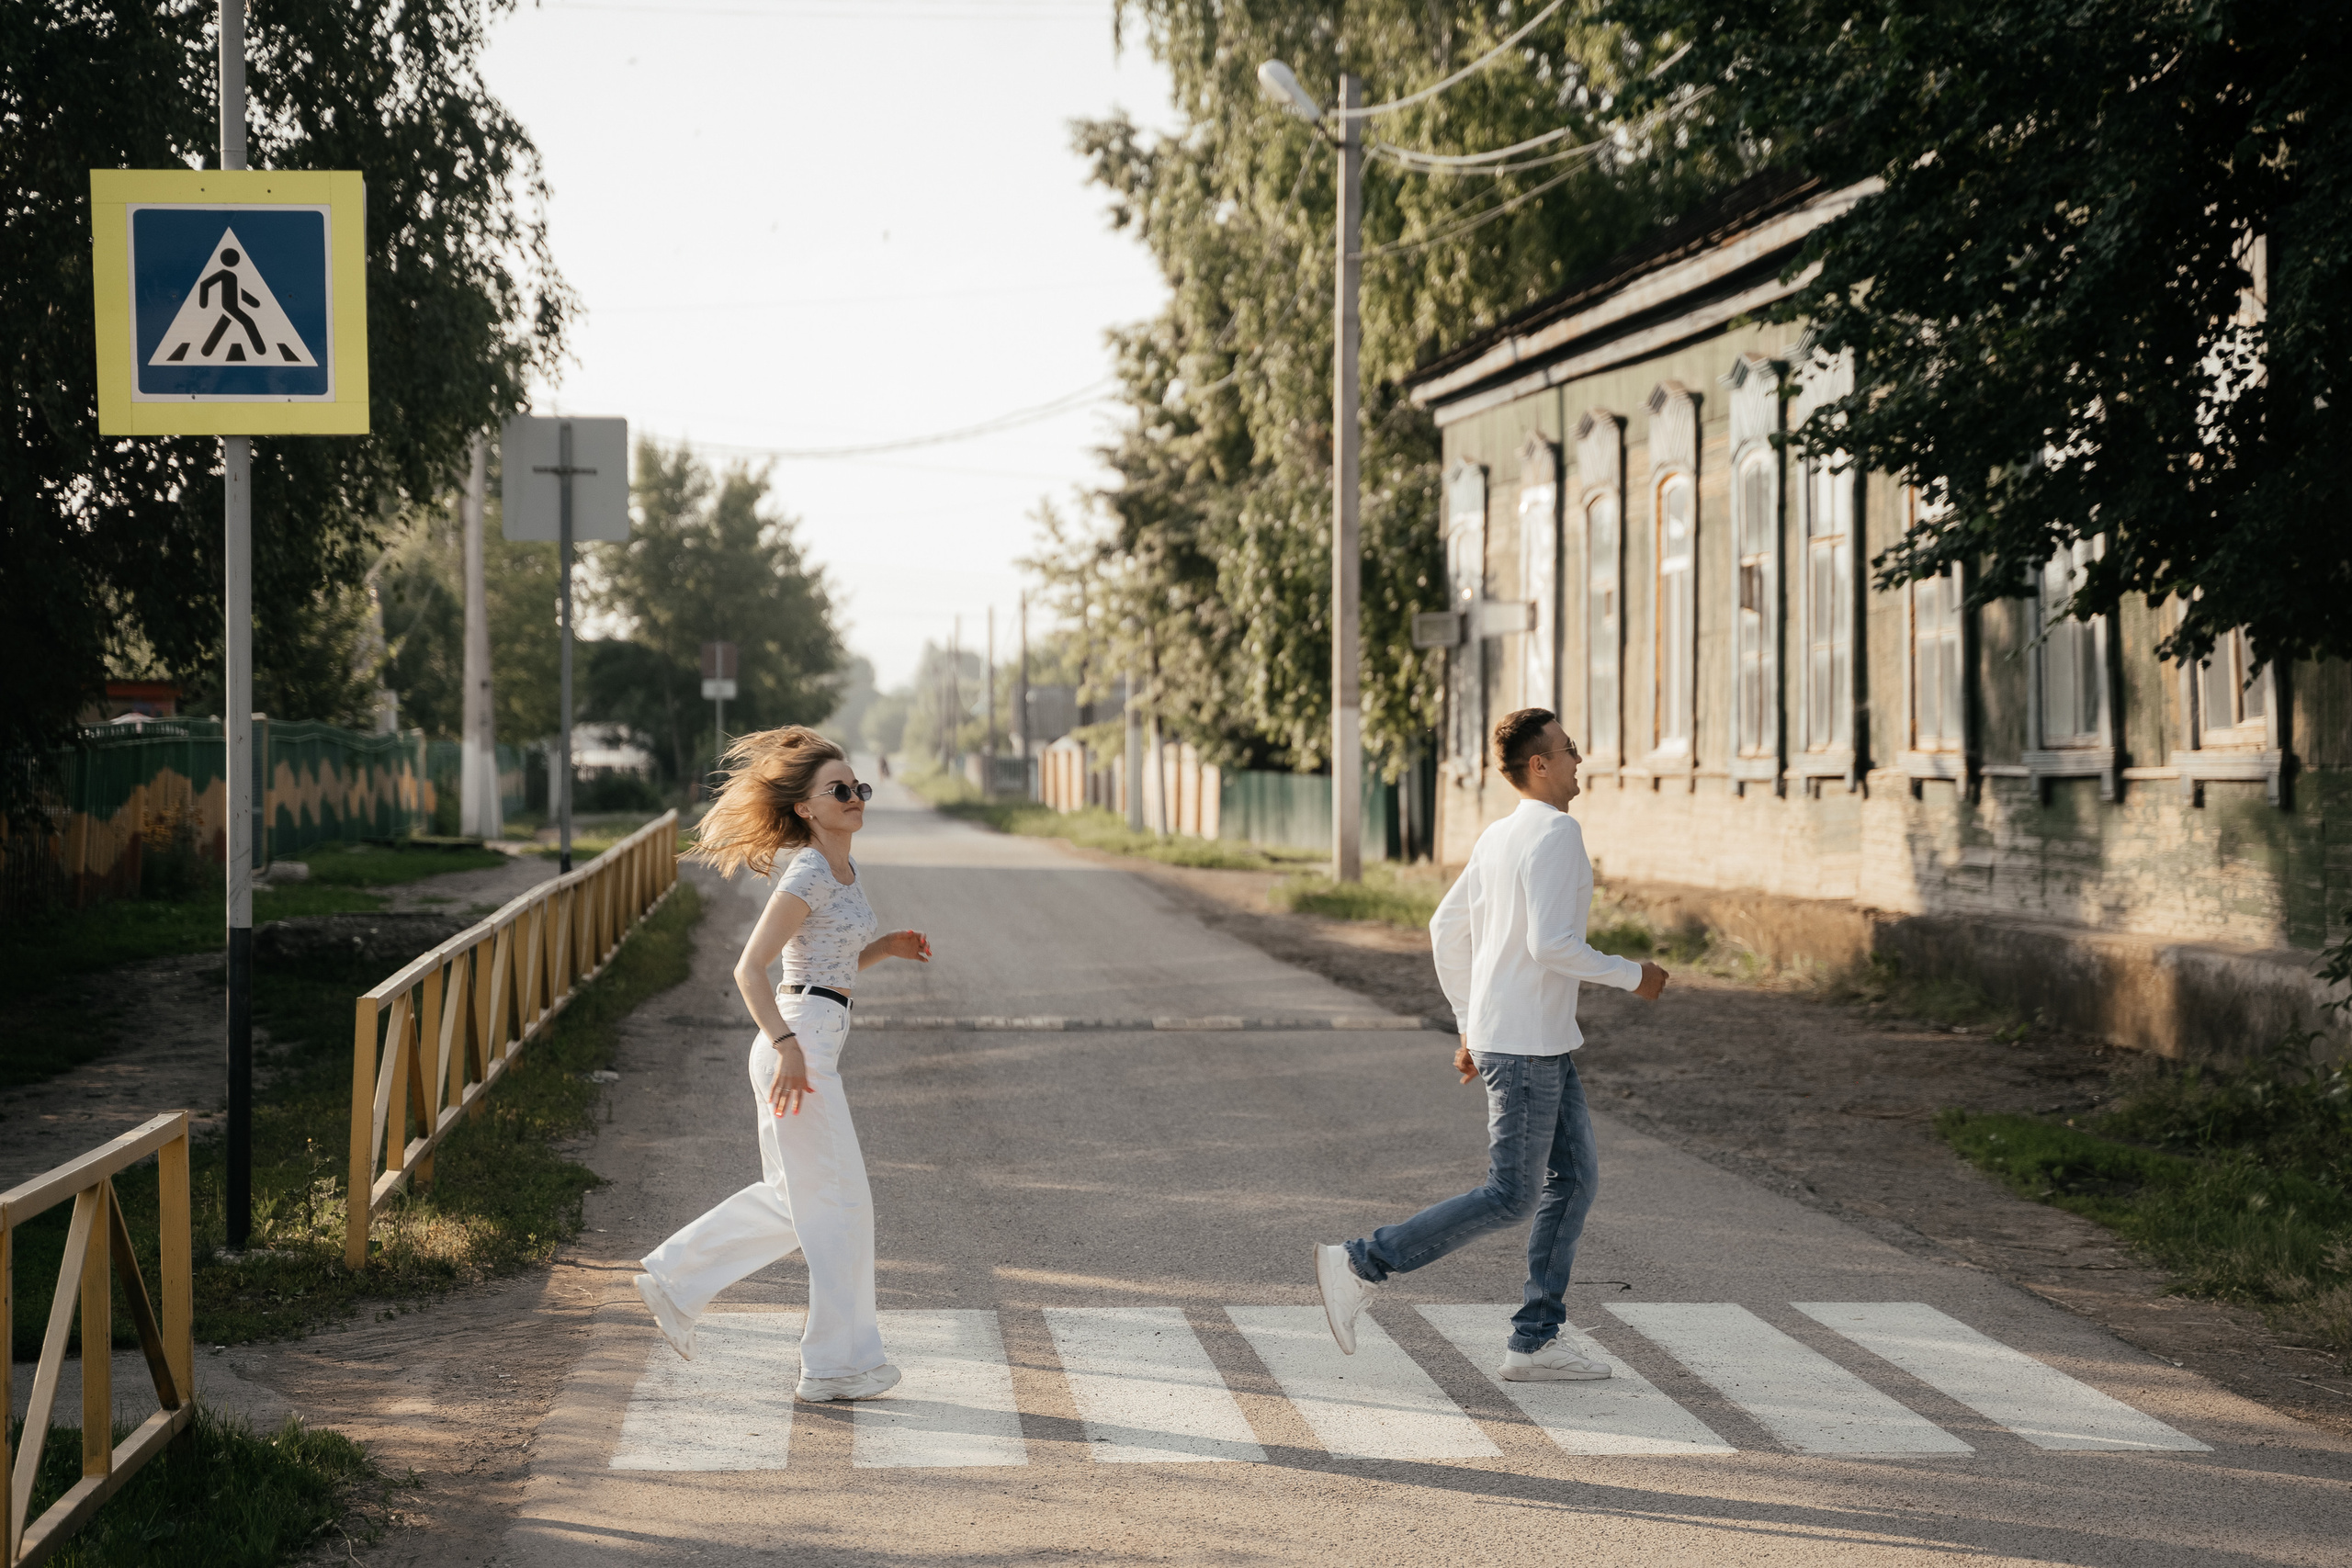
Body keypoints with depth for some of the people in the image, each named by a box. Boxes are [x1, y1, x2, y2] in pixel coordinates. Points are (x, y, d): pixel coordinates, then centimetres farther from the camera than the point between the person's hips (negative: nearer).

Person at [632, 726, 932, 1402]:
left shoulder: (845, 874, 14)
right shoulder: (807, 875, -14)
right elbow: (750, 969, -18)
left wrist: (886, 947, 8)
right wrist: (787, 1046, -25)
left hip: (808, 1044, 10)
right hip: (797, 1043, -10)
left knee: (792, 1199, 19)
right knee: (839, 1201, -3)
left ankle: (675, 1278, 27)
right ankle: (838, 1360, 4)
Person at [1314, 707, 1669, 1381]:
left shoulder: (1496, 838, 13)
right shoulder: (1554, 834, -16)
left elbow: (1446, 930, 17)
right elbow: (1551, 944, -24)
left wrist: (1470, 1028, 23)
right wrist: (1631, 976, -11)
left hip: (1544, 1046, 10)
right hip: (1524, 1045, -10)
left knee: (1575, 1179, 9)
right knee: (1512, 1197, -5)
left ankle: (1534, 1342, 8)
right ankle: (1360, 1265, -3)